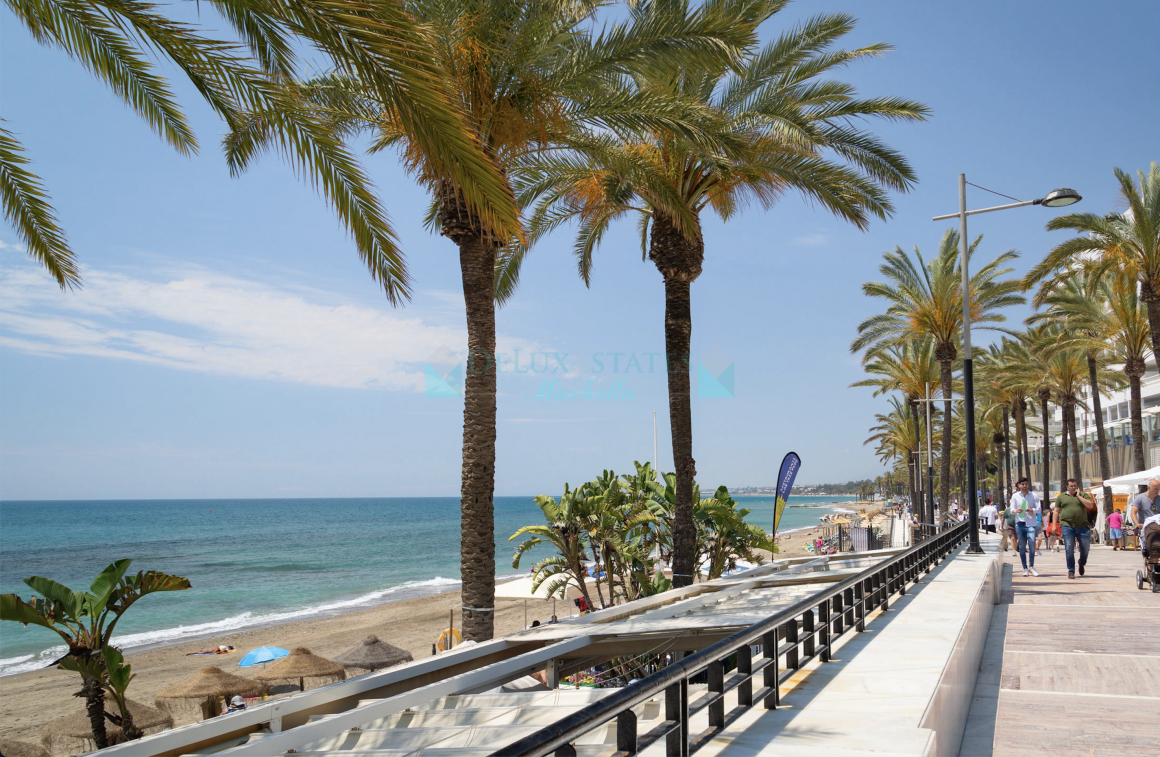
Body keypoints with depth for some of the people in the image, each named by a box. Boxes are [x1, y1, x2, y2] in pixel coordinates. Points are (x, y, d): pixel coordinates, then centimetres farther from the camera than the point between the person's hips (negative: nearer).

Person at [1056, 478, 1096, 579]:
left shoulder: (1083, 495, 10)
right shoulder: (1061, 497, 12)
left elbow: (1090, 505, -7)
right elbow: (1056, 511, 13)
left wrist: (1078, 496, -6)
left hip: (1082, 526, 0)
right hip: (1067, 526, 0)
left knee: (1085, 548, 4)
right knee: (1069, 549, -6)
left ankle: (1082, 564, 33)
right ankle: (1071, 571, 2)